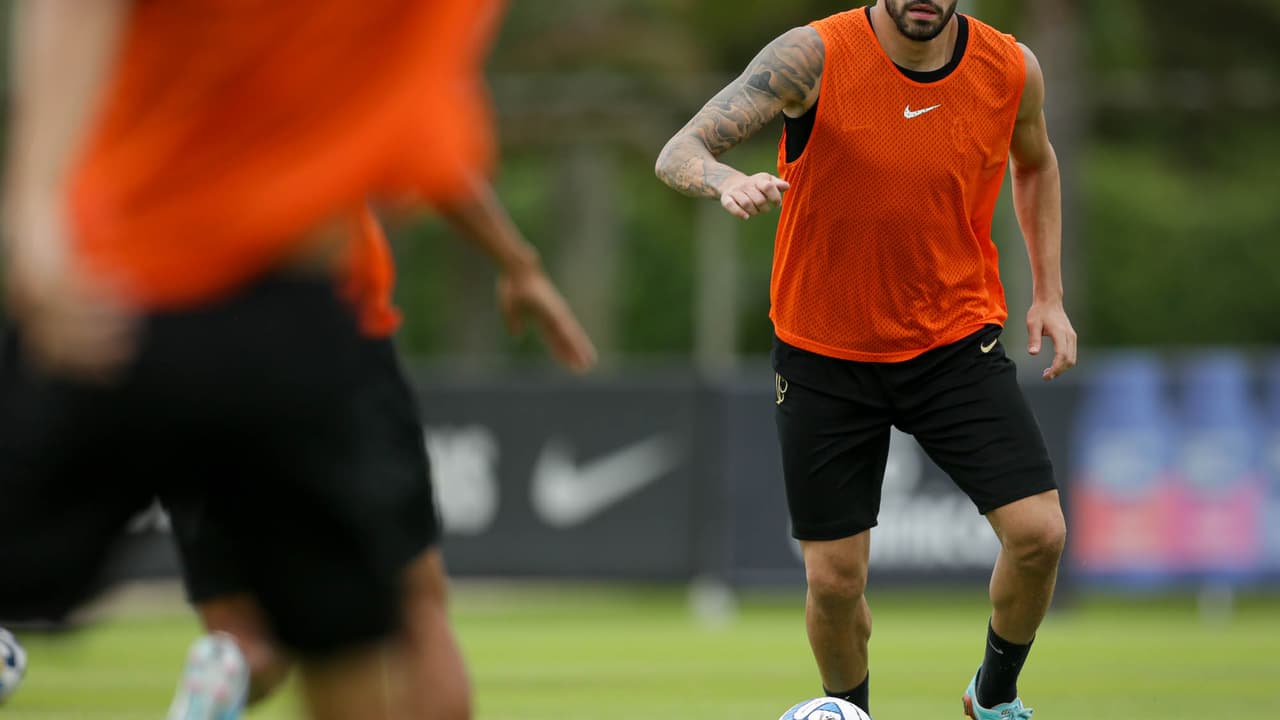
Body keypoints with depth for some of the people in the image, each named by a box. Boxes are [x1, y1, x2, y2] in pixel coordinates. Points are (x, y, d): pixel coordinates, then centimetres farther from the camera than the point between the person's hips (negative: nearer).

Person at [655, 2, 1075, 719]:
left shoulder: (1011, 70, -7)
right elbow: (680, 153, -23)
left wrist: (1049, 295, 11)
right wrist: (728, 180, -46)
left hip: (957, 342, 2)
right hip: (825, 354, -2)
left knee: (1039, 533, -12)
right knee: (835, 578, -1)